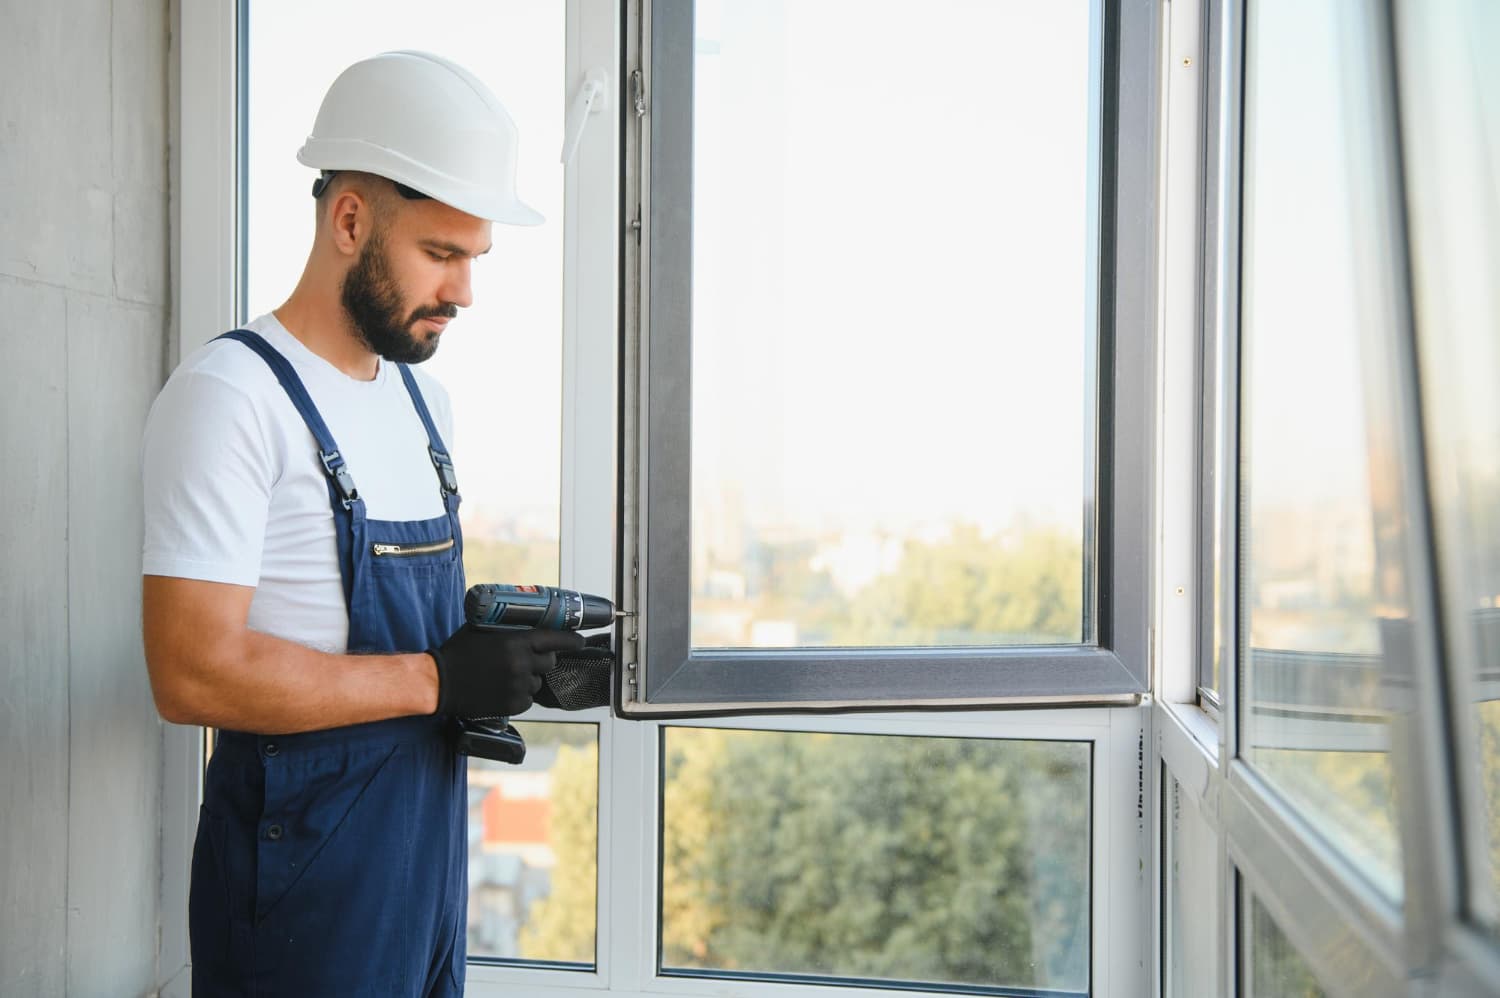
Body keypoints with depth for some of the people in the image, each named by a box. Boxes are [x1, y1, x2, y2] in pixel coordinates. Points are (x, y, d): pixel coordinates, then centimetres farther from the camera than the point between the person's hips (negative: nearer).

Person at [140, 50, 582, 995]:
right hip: (304, 855, -8)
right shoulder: (232, 396, -15)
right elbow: (193, 673, -23)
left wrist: (508, 644, 0)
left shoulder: (424, 396, 12)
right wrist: (439, 678, -21)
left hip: (432, 832, 8)